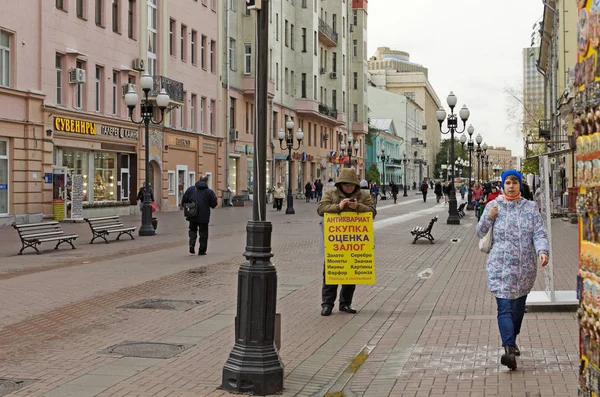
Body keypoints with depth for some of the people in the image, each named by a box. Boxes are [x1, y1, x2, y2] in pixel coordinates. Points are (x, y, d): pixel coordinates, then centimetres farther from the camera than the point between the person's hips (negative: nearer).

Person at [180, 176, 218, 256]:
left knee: (193, 230, 20)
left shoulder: (191, 189, 0)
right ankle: (202, 250, 9)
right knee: (203, 233, 8)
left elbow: (184, 199, 2)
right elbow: (214, 204, -5)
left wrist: (182, 205, 23)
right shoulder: (209, 191, -7)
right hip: (204, 216, -2)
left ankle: (192, 244, -3)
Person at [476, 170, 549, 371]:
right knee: (505, 307, -13)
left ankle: (512, 341, 36)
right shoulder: (493, 206, 2)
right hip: (500, 266, -2)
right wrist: (488, 218, -13)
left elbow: (539, 233, -2)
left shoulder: (530, 207, 5)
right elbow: (480, 233, 6)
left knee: (519, 306, 15)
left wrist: (542, 251, -21)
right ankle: (509, 349, -22)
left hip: (525, 267, 3)